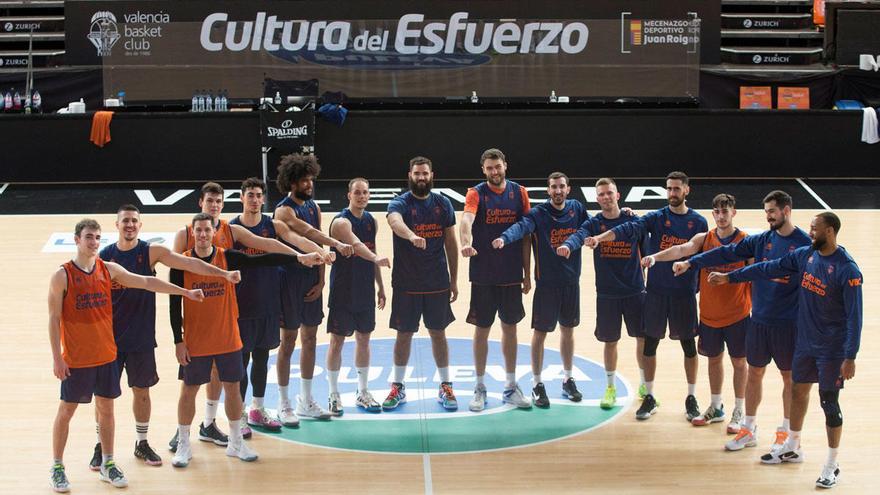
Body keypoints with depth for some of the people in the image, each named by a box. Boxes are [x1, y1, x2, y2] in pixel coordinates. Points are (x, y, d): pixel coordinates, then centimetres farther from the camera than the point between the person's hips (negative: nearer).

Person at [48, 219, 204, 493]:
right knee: (66, 411, 4)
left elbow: (146, 282, 5)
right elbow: (54, 319, -9)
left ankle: (108, 465, 22)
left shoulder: (109, 269, 2)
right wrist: (56, 358, -13)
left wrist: (185, 292, 2)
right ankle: (57, 467, 15)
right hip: (75, 358, -4)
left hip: (106, 355, 4)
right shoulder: (62, 276, -11)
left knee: (106, 408, 11)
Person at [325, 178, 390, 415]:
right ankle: (334, 396, 9)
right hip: (343, 292, -7)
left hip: (365, 291, 7)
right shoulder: (341, 222, -16)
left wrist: (380, 286, 15)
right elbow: (356, 245, -35)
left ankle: (363, 394, 22)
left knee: (363, 339, 12)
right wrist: (376, 259, -53)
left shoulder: (371, 221, 8)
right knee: (337, 341, 0)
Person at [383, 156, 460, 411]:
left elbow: (451, 243, 9)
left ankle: (445, 387, 17)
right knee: (404, 333, 6)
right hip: (406, 283, -2)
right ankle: (398, 387, 18)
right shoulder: (400, 203, -7)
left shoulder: (443, 204, 4)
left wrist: (454, 280, 6)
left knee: (438, 332, 9)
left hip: (438, 283, 2)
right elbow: (395, 221, -32)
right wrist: (411, 236, -54)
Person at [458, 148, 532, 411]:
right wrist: (466, 243, -49)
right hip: (483, 275, -3)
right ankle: (480, 388, 15)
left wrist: (527, 274, 5)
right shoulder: (476, 193, -7)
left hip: (512, 274, 3)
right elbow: (466, 219, -27)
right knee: (482, 329, 4)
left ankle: (511, 388, 21)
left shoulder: (519, 193, 3)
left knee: (510, 328, 11)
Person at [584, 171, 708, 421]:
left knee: (689, 345, 6)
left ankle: (691, 398, 19)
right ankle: (649, 398, 17)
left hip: (685, 292, -1)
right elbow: (629, 229, -16)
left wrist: (700, 288, 0)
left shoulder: (698, 222, 0)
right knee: (650, 343, 5)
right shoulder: (656, 218, -1)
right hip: (656, 290, 1)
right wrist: (599, 238, -32)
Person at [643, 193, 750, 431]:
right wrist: (656, 256, -36)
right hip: (709, 313, 3)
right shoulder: (704, 239, -1)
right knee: (714, 359, 15)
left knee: (739, 361, 5)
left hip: (737, 315, -3)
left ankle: (739, 412, 16)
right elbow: (682, 249, -18)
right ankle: (716, 408, 29)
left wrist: (754, 308, -8)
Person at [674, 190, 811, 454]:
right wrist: (691, 262, -3)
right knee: (754, 372, 11)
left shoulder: (805, 244, -9)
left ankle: (786, 432, 21)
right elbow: (727, 253, 4)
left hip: (788, 323, -4)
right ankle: (748, 430, 22)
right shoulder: (761, 240, 4)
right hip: (759, 319, 4)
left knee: (789, 376, 8)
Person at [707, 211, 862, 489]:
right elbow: (770, 268, 7)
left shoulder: (847, 269, -20)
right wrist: (730, 277, 9)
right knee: (799, 391, 19)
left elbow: (854, 316, -19)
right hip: (805, 341, 7)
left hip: (832, 349, -7)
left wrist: (850, 357, -20)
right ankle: (792, 448, 37)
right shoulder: (805, 255, -1)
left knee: (829, 403, -1)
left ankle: (832, 466, 11)